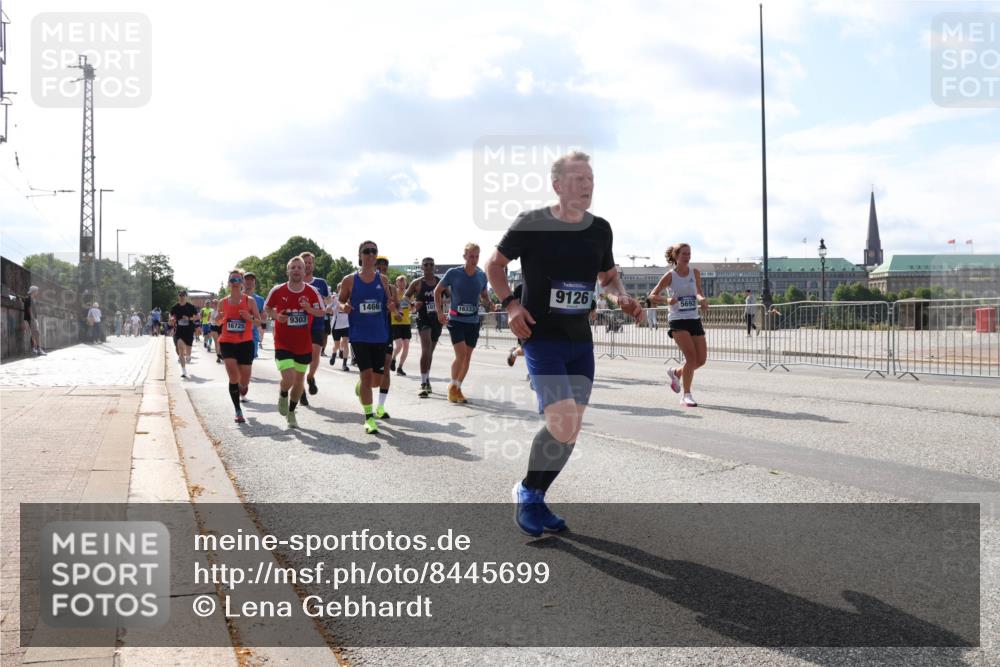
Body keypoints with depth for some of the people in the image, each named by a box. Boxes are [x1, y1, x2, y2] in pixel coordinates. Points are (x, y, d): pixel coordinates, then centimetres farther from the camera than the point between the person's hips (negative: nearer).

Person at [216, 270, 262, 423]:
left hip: (246, 343, 0)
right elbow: (218, 323, 14)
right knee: (233, 377, -13)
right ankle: (238, 410, -2)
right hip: (227, 343, 1)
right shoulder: (223, 302, 3)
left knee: (244, 380, 2)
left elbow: (259, 321, 0)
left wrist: (250, 318, -21)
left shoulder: (250, 301, -3)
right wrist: (218, 318, -9)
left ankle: (242, 387, 42)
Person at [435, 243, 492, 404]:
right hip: (456, 320, -4)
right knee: (461, 354, -17)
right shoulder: (453, 273, -9)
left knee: (467, 357, 8)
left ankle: (458, 389, 24)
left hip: (473, 322, 4)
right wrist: (439, 311, -8)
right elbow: (437, 291, 2)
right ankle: (452, 386, 4)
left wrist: (488, 304, -6)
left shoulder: (482, 276, 1)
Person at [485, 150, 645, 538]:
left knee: (570, 430, 8)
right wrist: (510, 304, -9)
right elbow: (495, 264, 4)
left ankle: (534, 499, 27)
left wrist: (622, 298, -2)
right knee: (562, 426, -18)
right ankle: (525, 491, 8)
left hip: (581, 342, 6)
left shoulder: (600, 229, 4)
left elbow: (609, 276, 19)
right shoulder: (531, 224, -9)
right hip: (542, 339, -6)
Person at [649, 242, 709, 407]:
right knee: (691, 356, -19)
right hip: (677, 321, -5)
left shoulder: (695, 272, 8)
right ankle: (686, 396, -9)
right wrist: (666, 300, -22)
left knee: (701, 359, 2)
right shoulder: (670, 276, -4)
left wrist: (702, 299, -7)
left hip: (694, 319, 5)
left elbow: (698, 293, 16)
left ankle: (676, 372, 32)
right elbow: (652, 296, -3)